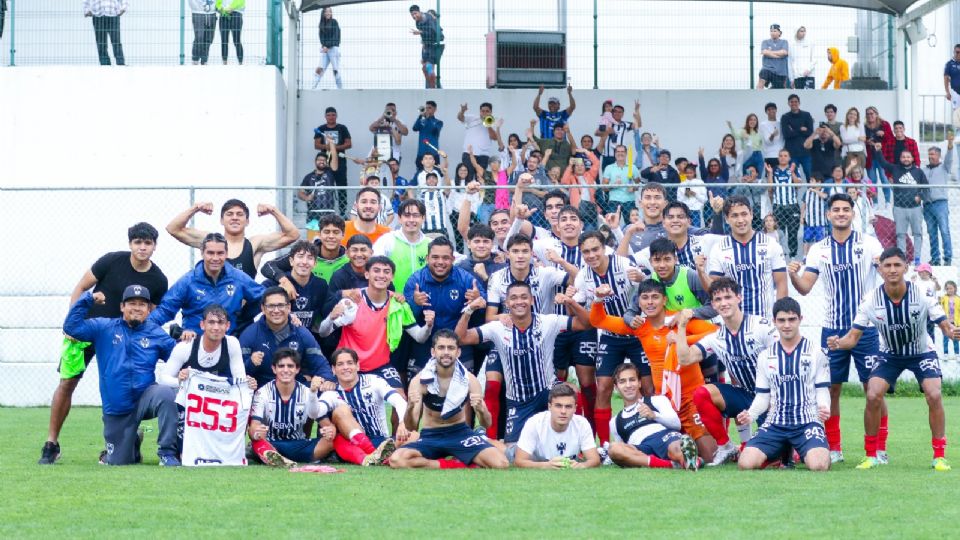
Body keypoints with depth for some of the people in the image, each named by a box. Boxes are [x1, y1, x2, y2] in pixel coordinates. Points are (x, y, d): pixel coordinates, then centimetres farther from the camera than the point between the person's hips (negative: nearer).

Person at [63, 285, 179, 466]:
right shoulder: (104, 328, 3)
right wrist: (88, 299, -11)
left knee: (166, 394, -36)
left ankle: (168, 453, -27)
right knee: (117, 461, 3)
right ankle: (133, 443, 42)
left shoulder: (156, 333, 5)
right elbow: (71, 326, -5)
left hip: (145, 398, -1)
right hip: (116, 409, 1)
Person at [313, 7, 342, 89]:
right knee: (319, 68, -7)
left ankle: (340, 88, -3)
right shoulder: (322, 24, 13)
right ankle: (314, 88, -13)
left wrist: (327, 46, -11)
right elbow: (321, 36, 10)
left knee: (336, 70, -7)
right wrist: (323, 46, -8)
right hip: (324, 49, 4)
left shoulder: (334, 22, -1)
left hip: (333, 48, -4)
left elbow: (335, 37, -6)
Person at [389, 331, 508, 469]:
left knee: (501, 464, -24)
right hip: (430, 436, -1)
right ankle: (456, 465, -14)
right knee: (396, 460, -31)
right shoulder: (420, 380, -13)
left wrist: (481, 410, -32)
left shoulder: (468, 379, -10)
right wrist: (410, 408, -38)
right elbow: (411, 427, -16)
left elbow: (486, 424, -8)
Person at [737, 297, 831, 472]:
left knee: (818, 465, -32)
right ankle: (780, 454, 13)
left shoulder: (815, 353, 3)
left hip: (808, 422, -3)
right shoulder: (765, 357, 13)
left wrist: (824, 409, -21)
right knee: (746, 463, -21)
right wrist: (750, 414, -8)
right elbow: (763, 397, 14)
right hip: (775, 424, 3)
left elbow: (822, 391, 2)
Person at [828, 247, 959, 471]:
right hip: (890, 354, 1)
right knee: (873, 396, -18)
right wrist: (839, 343, -39)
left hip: (922, 352, -1)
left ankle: (939, 456, -7)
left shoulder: (923, 294, -24)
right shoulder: (870, 300, -21)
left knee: (934, 395, -21)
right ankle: (871, 455, -1)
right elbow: (853, 336, -17)